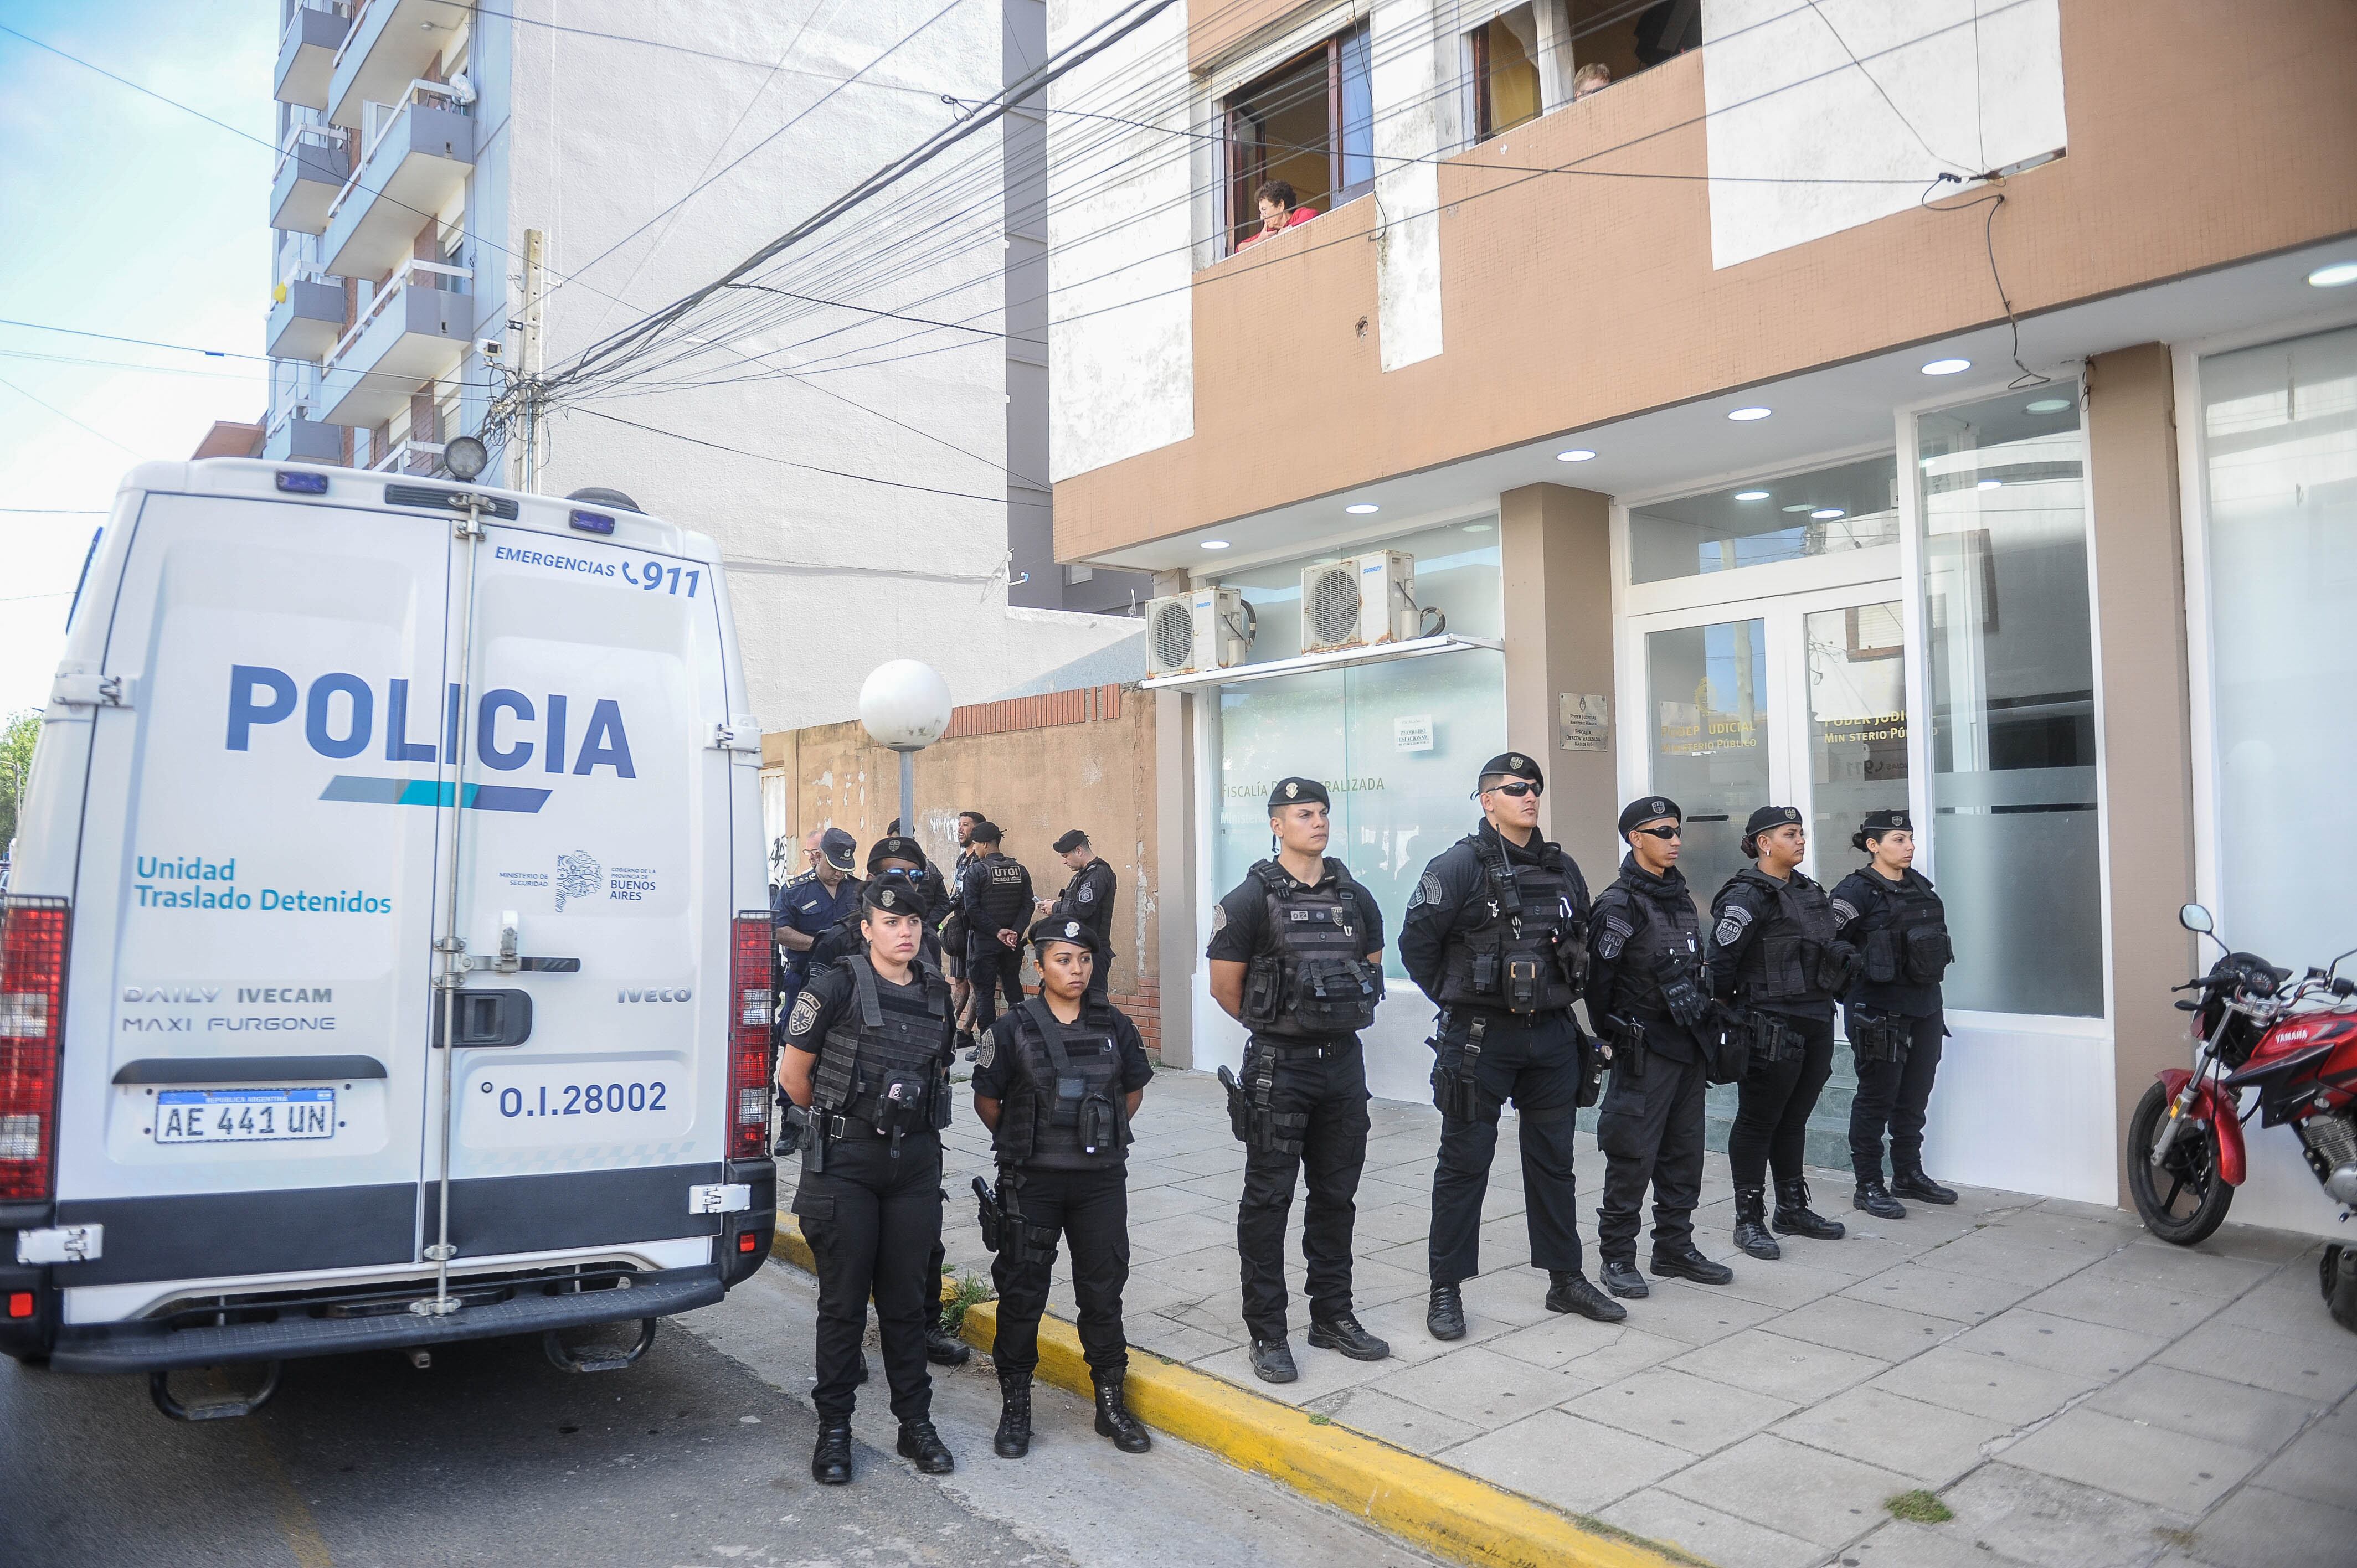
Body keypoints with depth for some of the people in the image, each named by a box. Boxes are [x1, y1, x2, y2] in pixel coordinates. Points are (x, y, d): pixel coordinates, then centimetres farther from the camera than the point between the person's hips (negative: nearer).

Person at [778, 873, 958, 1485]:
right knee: (844, 1301, 5)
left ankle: (916, 1424, 23)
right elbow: (793, 1074, -2)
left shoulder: (937, 994, 8)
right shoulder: (836, 988, -8)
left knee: (906, 1300, 11)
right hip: (845, 1164, -4)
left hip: (915, 1163, 4)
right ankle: (834, 1430, 18)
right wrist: (839, 1119, 10)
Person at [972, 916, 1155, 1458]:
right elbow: (986, 1101, 1)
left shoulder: (1114, 1025, 1)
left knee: (1103, 1290, 9)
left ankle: (1111, 1402, 24)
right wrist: (1022, 1144, 7)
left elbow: (1133, 1089, 15)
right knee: (1022, 1292, 7)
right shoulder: (1014, 1029, -8)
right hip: (1032, 1184, -2)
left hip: (1102, 1179, 2)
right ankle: (1015, 1407, 22)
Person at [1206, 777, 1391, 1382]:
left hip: (1344, 1061, 5)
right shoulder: (1251, 899, -8)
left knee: (1336, 1195, 13)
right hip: (1279, 1067, -5)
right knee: (1268, 1198, 1)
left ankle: (1332, 1316, 27)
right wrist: (1278, 1025, 7)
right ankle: (1267, 1333, 11)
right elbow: (1225, 987, -4)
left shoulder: (1355, 896, 6)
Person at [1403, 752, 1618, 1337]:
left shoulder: (1563, 869, 9)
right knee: (1464, 1163, 3)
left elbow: (1581, 942, 22)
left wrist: (1557, 997, 14)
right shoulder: (1459, 866, -10)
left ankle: (1565, 1279, 28)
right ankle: (1446, 1289, 13)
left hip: (1553, 1036, 6)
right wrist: (1459, 1000, -1)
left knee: (1553, 1162, 15)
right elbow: (1417, 944, -8)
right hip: (1480, 1040, -5)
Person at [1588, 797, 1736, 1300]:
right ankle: (1617, 1257, 6)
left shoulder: (1681, 897, 14)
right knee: (1634, 1155, -4)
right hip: (1646, 1049, -8)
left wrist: (1702, 1028, 16)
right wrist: (1615, 1037, -8)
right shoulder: (1621, 904, -12)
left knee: (1684, 1153, 13)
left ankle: (1675, 1247, 25)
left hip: (1689, 1045, 8)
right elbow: (1601, 978, -14)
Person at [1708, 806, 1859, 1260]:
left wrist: (1843, 958, 8)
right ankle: (1748, 1220, 10)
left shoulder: (1809, 892, 15)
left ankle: (1792, 1209, 30)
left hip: (1815, 1023, 8)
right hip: (1772, 1028, -8)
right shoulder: (1746, 897, -14)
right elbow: (1721, 964, -16)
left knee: (1794, 1119, 18)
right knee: (1758, 1122, 1)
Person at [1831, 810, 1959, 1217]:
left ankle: (1909, 1176, 29)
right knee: (1877, 1098, 0)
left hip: (1925, 1006, 7)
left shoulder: (1919, 885, 11)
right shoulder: (1858, 890, -13)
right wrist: (1856, 974, -12)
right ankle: (1868, 1187, 9)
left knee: (1914, 1098, 15)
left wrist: (1932, 973, 19)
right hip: (1881, 1011, -7)